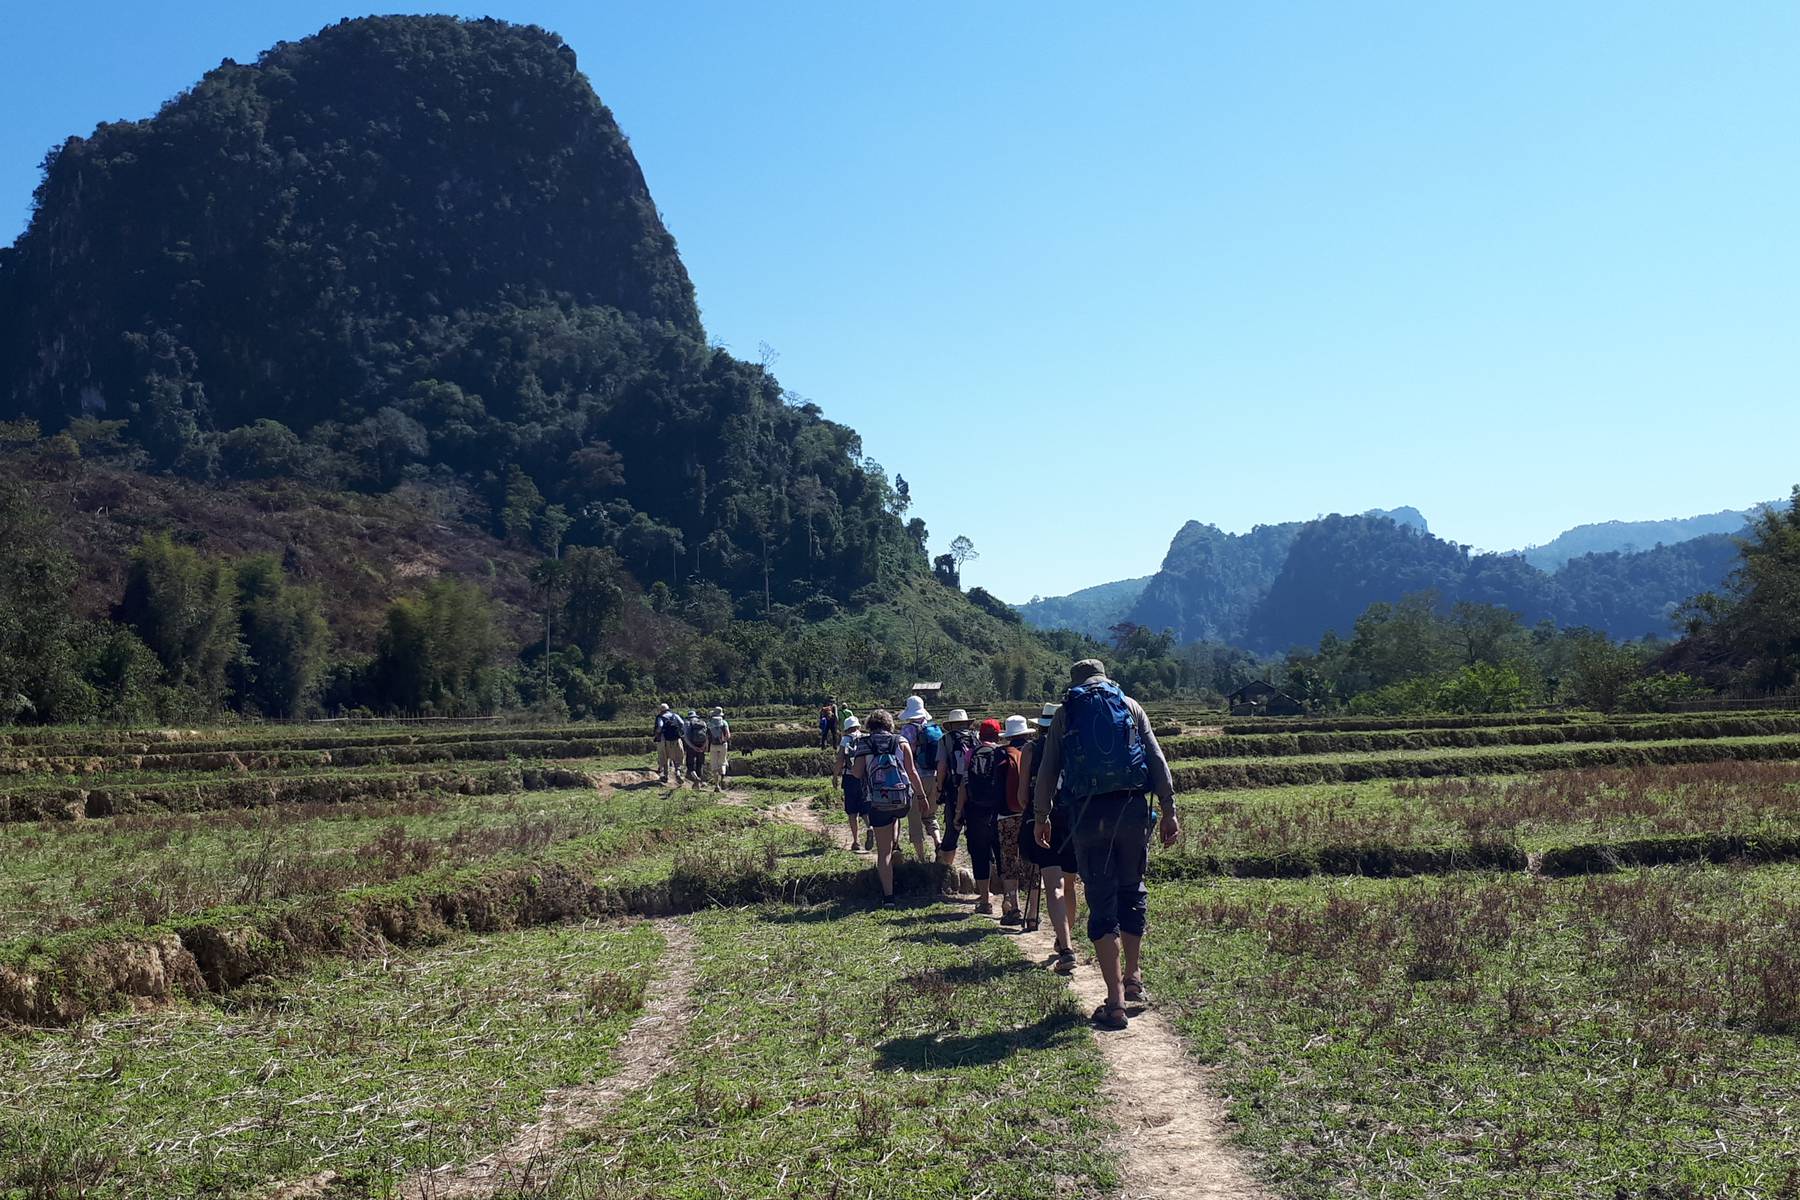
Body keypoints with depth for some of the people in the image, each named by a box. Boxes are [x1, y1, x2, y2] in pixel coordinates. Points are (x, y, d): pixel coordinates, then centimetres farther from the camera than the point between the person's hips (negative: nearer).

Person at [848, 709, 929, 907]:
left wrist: (851, 767, 19)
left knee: (883, 852, 5)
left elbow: (856, 773, -3)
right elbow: (912, 772, 3)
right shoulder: (901, 742, 4)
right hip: (903, 801, 1)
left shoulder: (865, 745, 3)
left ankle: (888, 896, 3)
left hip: (878, 804, -1)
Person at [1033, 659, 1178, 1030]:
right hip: (1132, 808, 1)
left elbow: (1047, 772, 9)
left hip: (1088, 814, -1)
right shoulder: (1130, 706, 12)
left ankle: (1115, 1002, -2)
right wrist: (1169, 812, 8)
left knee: (1102, 904, 1)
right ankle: (1133, 978, 27)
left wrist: (1042, 818, 18)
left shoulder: (1065, 714, 11)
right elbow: (1157, 761, 6)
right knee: (1132, 891, 19)